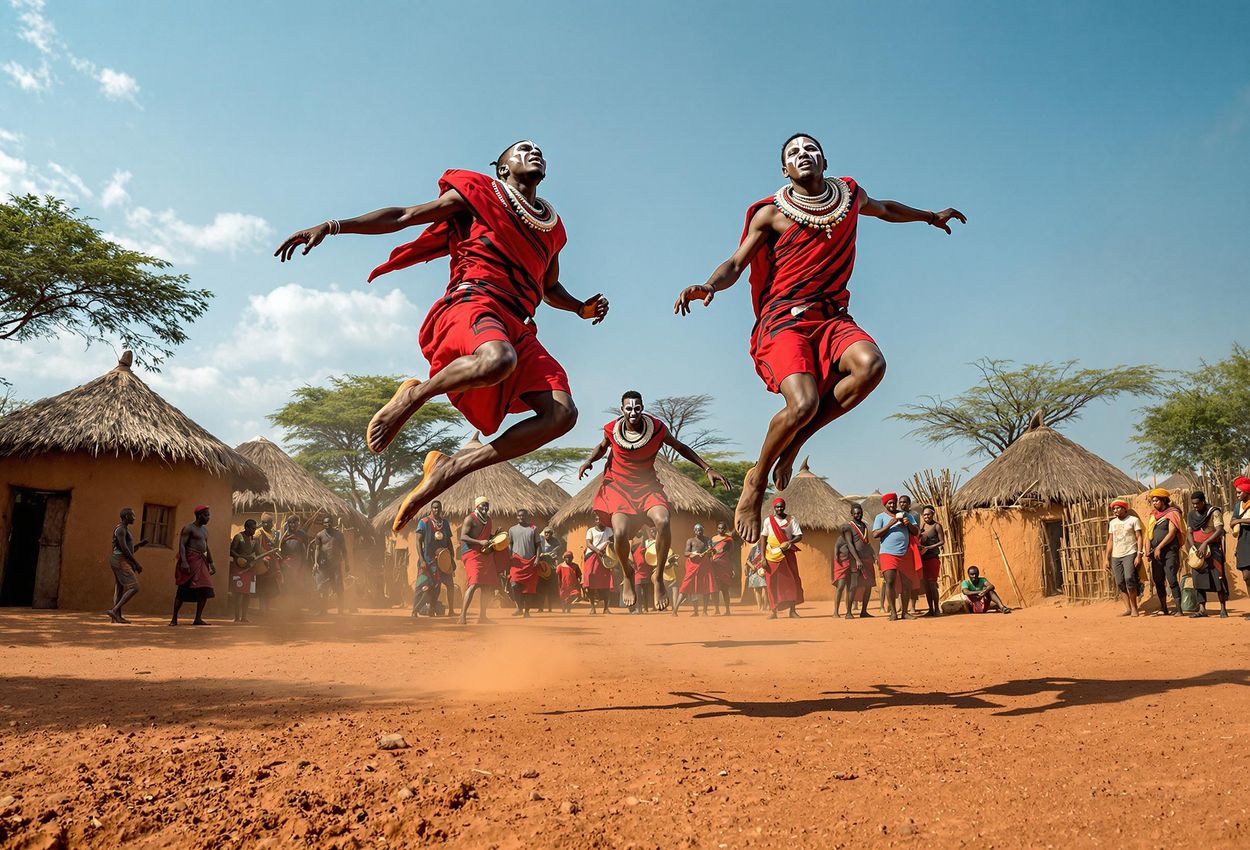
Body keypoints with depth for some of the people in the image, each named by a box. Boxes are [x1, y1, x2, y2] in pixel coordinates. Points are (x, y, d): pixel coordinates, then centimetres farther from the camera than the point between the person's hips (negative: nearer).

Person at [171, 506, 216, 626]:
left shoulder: (205, 530, 19)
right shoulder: (188, 528, -5)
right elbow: (181, 545, -14)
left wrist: (211, 564, 20)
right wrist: (184, 562, -25)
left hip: (202, 562, 8)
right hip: (190, 560, -8)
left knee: (205, 589, -1)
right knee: (183, 590, -5)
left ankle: (198, 619, 3)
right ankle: (174, 619, 3)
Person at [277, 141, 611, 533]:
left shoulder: (552, 226, 28)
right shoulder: (478, 193, 13)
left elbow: (551, 289, 40)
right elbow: (402, 216, 10)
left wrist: (582, 308, 18)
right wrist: (331, 226, 0)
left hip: (516, 327, 6)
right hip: (472, 302, -6)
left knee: (562, 414, -17)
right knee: (497, 360, -43)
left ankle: (452, 467, -12)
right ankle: (415, 395, -13)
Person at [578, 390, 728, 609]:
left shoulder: (657, 428, -14)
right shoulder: (612, 429, -11)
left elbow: (681, 447, 1)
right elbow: (603, 446, 13)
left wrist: (707, 469, -4)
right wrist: (589, 461, -8)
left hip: (647, 485, 0)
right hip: (617, 485, 0)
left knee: (662, 521, -28)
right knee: (620, 532, -22)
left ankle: (658, 577, -6)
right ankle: (628, 574, 11)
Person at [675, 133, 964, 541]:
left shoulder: (851, 195, 14)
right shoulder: (771, 213, 2)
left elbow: (886, 209, 36)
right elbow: (735, 265, -1)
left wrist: (931, 216, 49)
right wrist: (709, 285, -23)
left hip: (832, 316, 4)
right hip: (784, 320, -4)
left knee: (871, 364, -30)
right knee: (803, 403, -29)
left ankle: (794, 445, -12)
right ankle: (757, 480, -1)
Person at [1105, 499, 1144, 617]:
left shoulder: (1133, 520, 1)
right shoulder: (1112, 523, 16)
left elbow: (1139, 538, -3)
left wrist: (1139, 555, -13)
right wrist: (1107, 558, 14)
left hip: (1130, 554, -5)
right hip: (1116, 557, 6)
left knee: (1129, 579, -19)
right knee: (1120, 583, 2)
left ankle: (1134, 608, -7)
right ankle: (1128, 609, 7)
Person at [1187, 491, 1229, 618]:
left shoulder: (1214, 512, -6)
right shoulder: (1192, 515, 11)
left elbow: (1219, 530, -16)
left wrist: (1205, 543, -23)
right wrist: (1193, 547, -4)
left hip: (1213, 549, -5)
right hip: (1198, 551, 5)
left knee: (1218, 577, -5)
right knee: (1198, 578, 0)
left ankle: (1223, 608, 3)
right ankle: (1202, 609, 2)